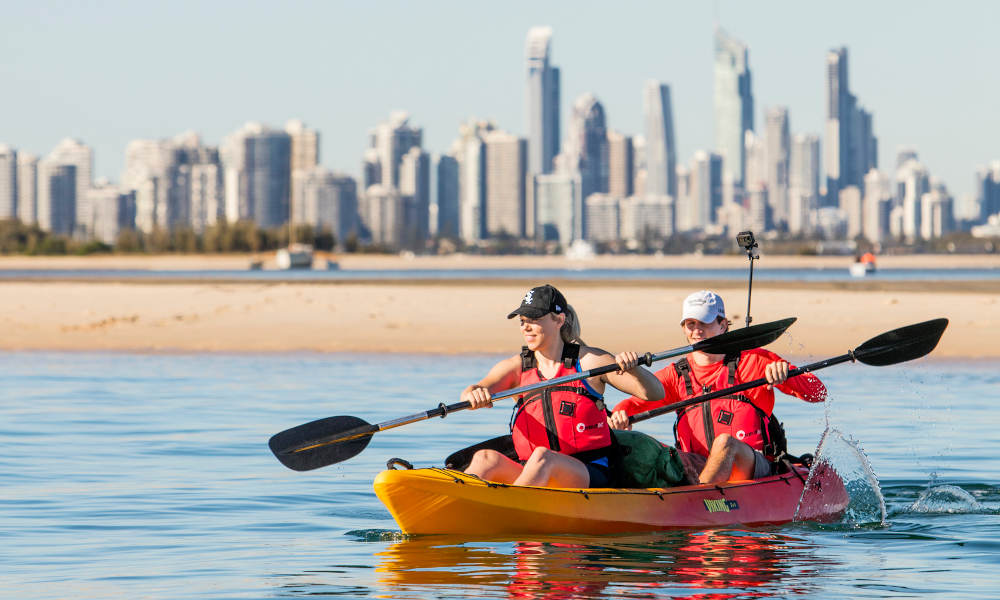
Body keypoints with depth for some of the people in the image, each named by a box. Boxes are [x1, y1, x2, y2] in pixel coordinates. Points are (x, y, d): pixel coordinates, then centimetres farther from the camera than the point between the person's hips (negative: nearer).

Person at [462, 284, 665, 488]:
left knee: (542, 457, -36)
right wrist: (473, 395, -31)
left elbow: (655, 393, 1)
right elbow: (469, 395, -5)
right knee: (486, 459, -27)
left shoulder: (589, 361, 4)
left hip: (588, 476, -3)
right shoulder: (516, 366, 12)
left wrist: (633, 369, -21)